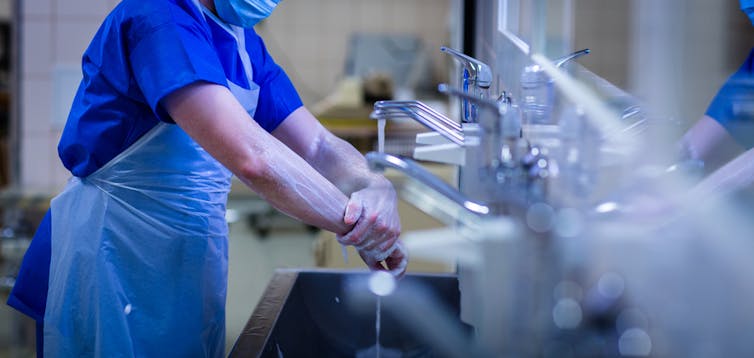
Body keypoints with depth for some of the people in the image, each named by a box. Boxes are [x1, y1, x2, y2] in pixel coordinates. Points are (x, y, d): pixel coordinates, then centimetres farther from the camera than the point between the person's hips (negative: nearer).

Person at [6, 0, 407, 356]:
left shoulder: (246, 46, 7)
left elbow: (318, 146, 3)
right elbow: (252, 157, -32)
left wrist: (373, 187, -18)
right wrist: (353, 223, -23)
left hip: (194, 261, 8)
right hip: (111, 257, -8)